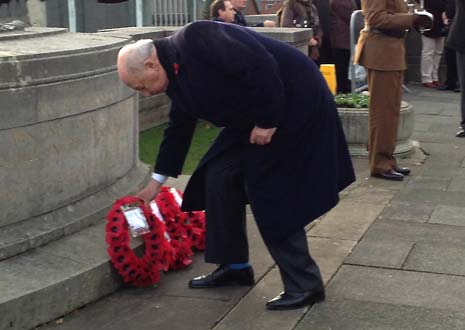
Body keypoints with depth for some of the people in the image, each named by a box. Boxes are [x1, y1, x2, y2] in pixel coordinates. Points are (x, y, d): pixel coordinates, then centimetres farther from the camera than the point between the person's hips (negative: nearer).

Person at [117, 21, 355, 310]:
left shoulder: (195, 40, -23)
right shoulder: (176, 72, 7)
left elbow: (260, 66, -28)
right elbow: (179, 129, 18)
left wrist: (267, 120, -21)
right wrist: (156, 182, 23)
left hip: (294, 103, -9)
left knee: (271, 192, -9)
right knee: (220, 176, 8)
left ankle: (305, 285, 3)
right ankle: (235, 266, 20)